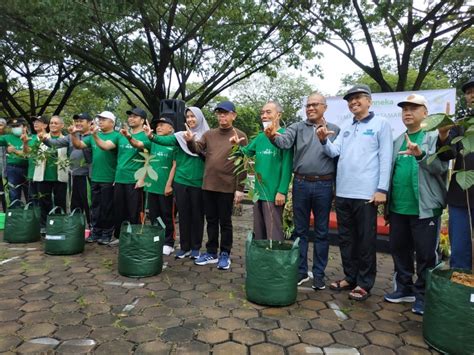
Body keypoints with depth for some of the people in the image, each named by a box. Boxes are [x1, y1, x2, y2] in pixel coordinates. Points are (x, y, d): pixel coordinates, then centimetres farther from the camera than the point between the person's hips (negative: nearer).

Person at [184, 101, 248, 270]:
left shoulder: (240, 136, -3)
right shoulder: (209, 134, 11)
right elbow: (197, 150, 2)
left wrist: (240, 188, -11)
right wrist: (190, 141, -21)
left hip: (227, 187, -4)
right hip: (208, 185, 5)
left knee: (225, 222, 7)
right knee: (211, 220, 13)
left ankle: (225, 254, 20)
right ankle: (211, 252, 26)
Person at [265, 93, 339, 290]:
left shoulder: (335, 130, 6)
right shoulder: (298, 127, 6)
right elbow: (285, 141, -13)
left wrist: (337, 187, 2)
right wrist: (273, 136, -36)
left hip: (324, 185, -1)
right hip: (301, 184, 1)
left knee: (321, 232, 8)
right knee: (300, 230, 10)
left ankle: (319, 274, 22)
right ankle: (300, 271, 24)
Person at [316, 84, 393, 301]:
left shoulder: (380, 124, 0)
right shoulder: (346, 128, 16)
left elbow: (385, 158, -6)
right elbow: (334, 152, 6)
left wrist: (382, 189, -13)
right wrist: (324, 141, -14)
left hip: (366, 193, -6)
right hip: (342, 193, 6)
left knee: (366, 240, 4)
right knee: (346, 238, 14)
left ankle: (364, 283, 17)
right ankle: (349, 277, 28)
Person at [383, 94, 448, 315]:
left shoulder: (435, 137, -2)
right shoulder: (398, 141, 15)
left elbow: (441, 166, -15)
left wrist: (421, 155, -33)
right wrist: (387, 203, 13)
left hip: (424, 208, -6)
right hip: (398, 208, 6)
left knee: (425, 254, 4)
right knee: (399, 249, 14)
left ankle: (423, 295, 19)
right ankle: (404, 288, 30)